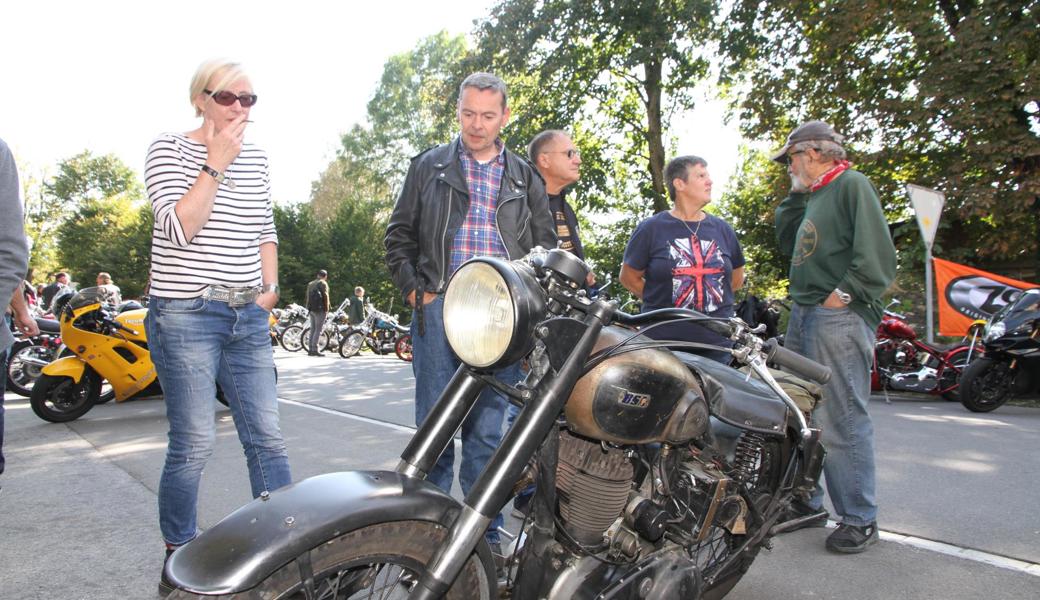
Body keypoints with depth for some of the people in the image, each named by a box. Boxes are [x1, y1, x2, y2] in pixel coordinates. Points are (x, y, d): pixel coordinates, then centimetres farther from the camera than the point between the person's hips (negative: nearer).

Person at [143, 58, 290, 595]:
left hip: (249, 316, 5)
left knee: (267, 438, 3)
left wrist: (270, 285, 10)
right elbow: (178, 227, -15)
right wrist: (216, 164, -15)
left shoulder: (256, 159, 14)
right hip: (186, 315, -5)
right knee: (193, 445, -2)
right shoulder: (169, 150, -2)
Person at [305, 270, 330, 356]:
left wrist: (309, 308, 17)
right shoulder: (323, 283, -6)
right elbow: (325, 296, -11)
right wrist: (327, 309, -8)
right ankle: (315, 349, -13)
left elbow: (308, 297, 17)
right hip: (320, 309, -7)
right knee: (318, 329, -8)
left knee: (313, 329, 11)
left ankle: (310, 349, 11)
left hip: (311, 309, 7)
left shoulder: (310, 284, 18)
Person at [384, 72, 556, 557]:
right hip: (439, 306, -1)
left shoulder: (525, 178, 15)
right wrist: (414, 290, -2)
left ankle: (485, 532, 18)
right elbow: (399, 234, 11)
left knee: (487, 430, 8)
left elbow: (545, 244, 17)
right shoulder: (429, 166, 10)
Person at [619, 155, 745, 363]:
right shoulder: (650, 229, -1)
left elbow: (737, 279, 20)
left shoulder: (722, 229, 11)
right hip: (664, 343, -4)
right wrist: (660, 301, 3)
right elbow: (628, 277, 4)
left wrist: (708, 296, 10)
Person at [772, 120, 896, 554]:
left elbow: (878, 254, -16)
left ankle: (859, 518, 6)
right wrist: (795, 196, 16)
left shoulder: (852, 184, -7)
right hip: (803, 316, 10)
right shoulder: (815, 195, 20)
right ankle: (806, 501, 26)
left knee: (841, 420, -6)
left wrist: (844, 294, -18)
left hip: (838, 318, -10)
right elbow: (788, 243, 22)